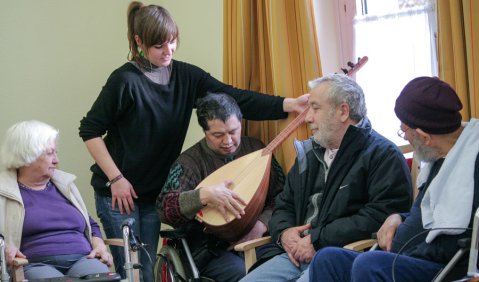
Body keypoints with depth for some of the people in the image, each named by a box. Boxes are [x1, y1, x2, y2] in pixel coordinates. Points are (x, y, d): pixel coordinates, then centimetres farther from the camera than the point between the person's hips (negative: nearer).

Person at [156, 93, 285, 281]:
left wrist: (262, 224, -12)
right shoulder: (190, 161, -4)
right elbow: (164, 208, -16)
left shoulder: (255, 149, 8)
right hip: (212, 250, -4)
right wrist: (204, 195, -32)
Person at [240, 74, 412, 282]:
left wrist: (318, 239, -16)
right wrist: (284, 232, 3)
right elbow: (284, 205, 28)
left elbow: (381, 216, -17)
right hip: (297, 255, 7)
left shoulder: (383, 155, -3)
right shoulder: (308, 153, 22)